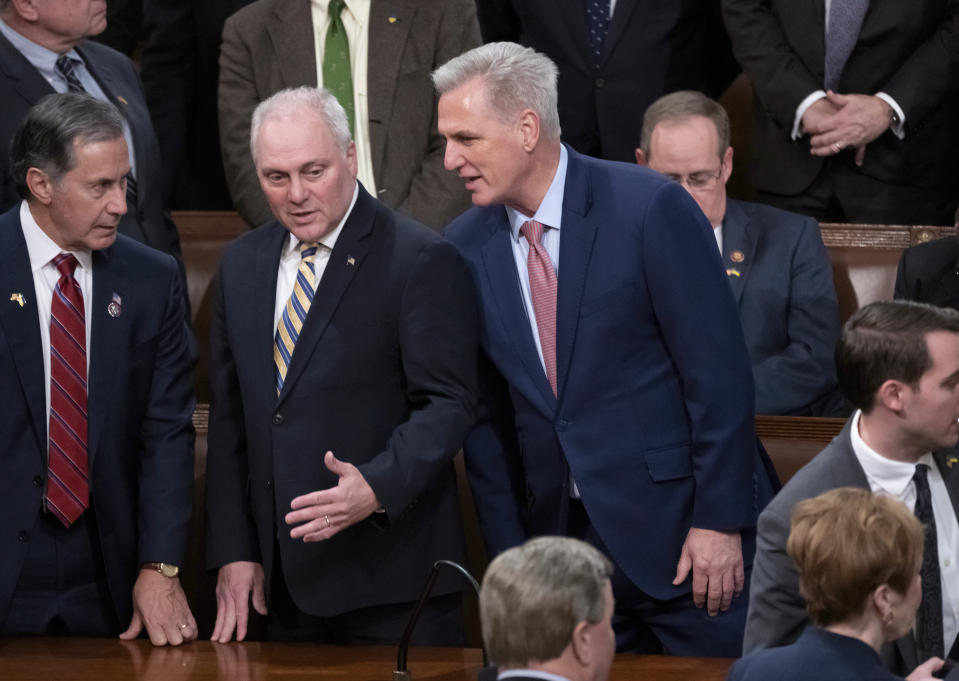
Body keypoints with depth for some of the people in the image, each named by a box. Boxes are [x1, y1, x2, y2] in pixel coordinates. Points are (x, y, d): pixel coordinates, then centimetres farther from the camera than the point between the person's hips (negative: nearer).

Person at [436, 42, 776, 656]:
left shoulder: (649, 208, -12)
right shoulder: (466, 247, 3)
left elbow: (719, 372, -11)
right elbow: (486, 414, 9)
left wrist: (719, 521, -13)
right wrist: (509, 554, 4)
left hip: (684, 535, -4)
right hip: (562, 533, 4)